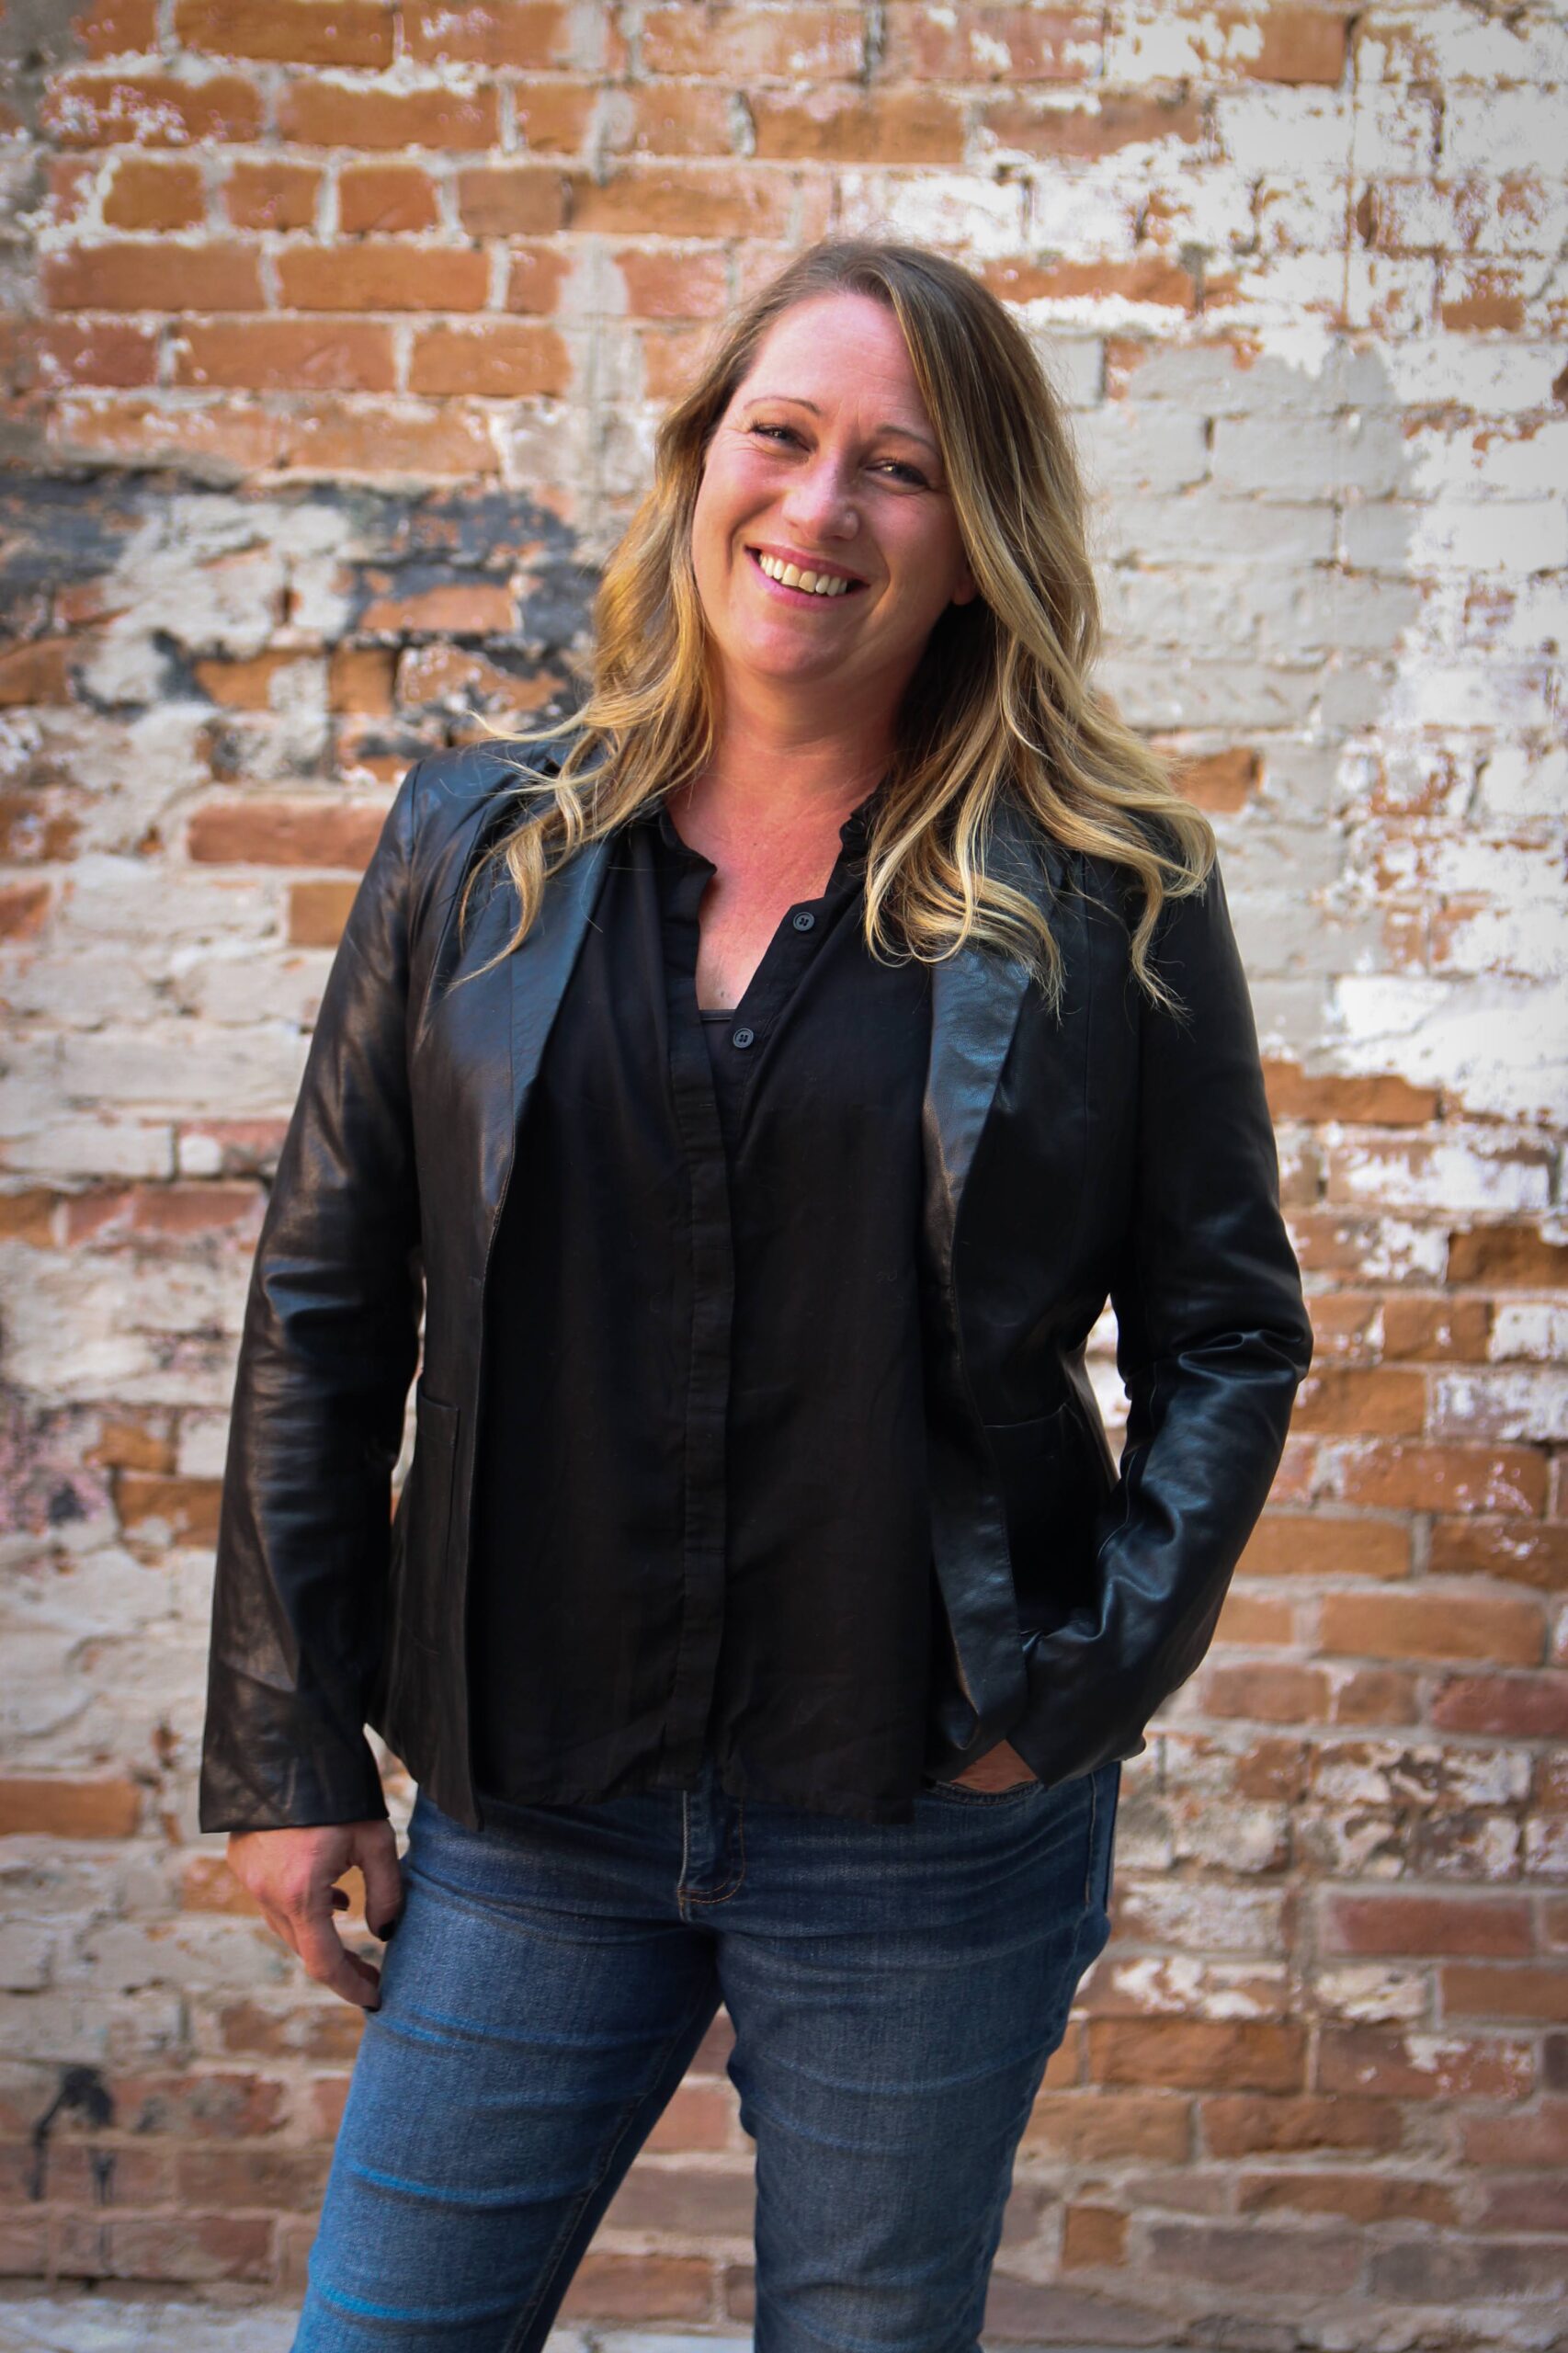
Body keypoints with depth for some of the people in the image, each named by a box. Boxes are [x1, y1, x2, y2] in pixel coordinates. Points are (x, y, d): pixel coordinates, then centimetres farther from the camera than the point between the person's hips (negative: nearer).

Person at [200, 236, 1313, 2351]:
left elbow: (1230, 1328, 3)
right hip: (530, 1814, 2)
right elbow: (326, 1307, 4)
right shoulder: (483, 847, 2)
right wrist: (285, 1747, 3)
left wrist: (1086, 1680, -8)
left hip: (927, 1834, -1)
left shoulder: (1112, 900, -3)